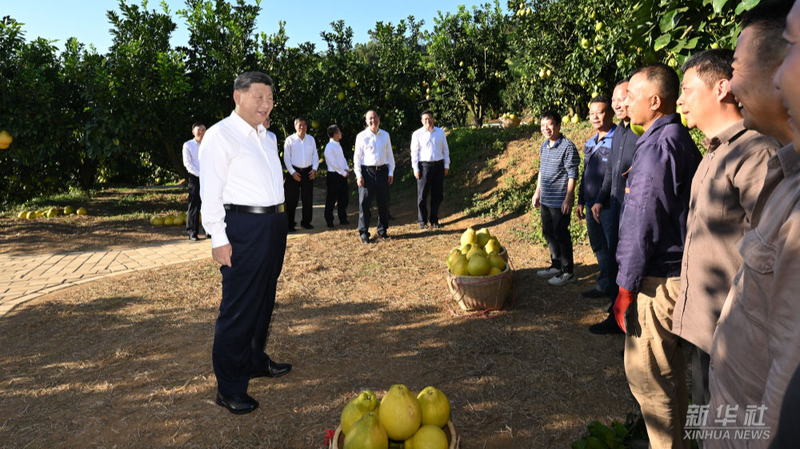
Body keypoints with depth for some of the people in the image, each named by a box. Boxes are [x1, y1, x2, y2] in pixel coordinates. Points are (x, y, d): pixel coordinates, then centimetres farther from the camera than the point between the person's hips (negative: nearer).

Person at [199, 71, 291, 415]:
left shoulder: (267, 137, 17)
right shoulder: (221, 135, -8)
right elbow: (210, 192, -12)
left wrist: (278, 221, 15)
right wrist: (219, 239, -16)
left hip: (274, 223, 8)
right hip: (243, 227, -8)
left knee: (264, 300, 18)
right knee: (239, 306, -2)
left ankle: (256, 361, 36)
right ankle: (229, 387, 11)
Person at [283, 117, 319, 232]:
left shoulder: (311, 139, 9)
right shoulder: (290, 139, -2)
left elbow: (315, 155, 12)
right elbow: (286, 158, -3)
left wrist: (314, 169, -1)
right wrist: (292, 172, -10)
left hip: (308, 172, 4)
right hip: (294, 172, -3)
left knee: (308, 199, 8)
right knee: (291, 200, -1)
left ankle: (306, 222, 21)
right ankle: (290, 224, 7)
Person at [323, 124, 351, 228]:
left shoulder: (338, 145, 13)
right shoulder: (329, 147, -16)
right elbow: (333, 163, -18)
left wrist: (347, 169, 1)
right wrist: (344, 173, -12)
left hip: (342, 175, 9)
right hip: (333, 176, -8)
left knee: (344, 197, 13)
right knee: (331, 199, 1)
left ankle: (343, 218, 25)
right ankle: (329, 220, 12)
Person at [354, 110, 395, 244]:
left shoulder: (385, 135, 9)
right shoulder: (361, 136, -1)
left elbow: (390, 154, 12)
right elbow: (357, 156, -1)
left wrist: (391, 172, 6)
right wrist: (359, 175, -8)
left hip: (383, 171, 3)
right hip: (367, 171, -3)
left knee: (383, 203, 11)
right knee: (365, 203, -2)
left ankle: (382, 230, 25)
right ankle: (363, 233, 7)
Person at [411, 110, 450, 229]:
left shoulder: (440, 132, 10)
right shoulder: (417, 134, 1)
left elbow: (445, 149, 13)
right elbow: (414, 152, 0)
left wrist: (446, 165, 8)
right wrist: (415, 169, -6)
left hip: (438, 165, 3)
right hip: (424, 166, -3)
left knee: (437, 194, 6)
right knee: (422, 195, 0)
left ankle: (434, 220, 17)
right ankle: (422, 221, 10)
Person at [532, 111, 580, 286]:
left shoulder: (567, 147, -14)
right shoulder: (544, 146, 11)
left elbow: (572, 175, -15)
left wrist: (568, 199, -18)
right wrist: (537, 192, 20)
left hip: (560, 200, -8)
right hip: (545, 199, 8)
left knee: (561, 234, -1)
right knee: (548, 232, 16)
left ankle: (568, 272, 12)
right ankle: (556, 265, 32)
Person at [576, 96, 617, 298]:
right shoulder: (590, 143, 14)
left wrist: (602, 202, -20)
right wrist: (581, 201, 19)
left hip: (609, 206, -8)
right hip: (592, 204, 8)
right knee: (599, 247, 16)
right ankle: (604, 285, 30)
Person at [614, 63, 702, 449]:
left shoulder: (657, 146, -18)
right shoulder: (682, 140, 13)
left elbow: (644, 225, -21)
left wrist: (626, 287, -17)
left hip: (656, 281, -10)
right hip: (677, 271, 10)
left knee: (647, 374, 2)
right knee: (670, 369, 24)